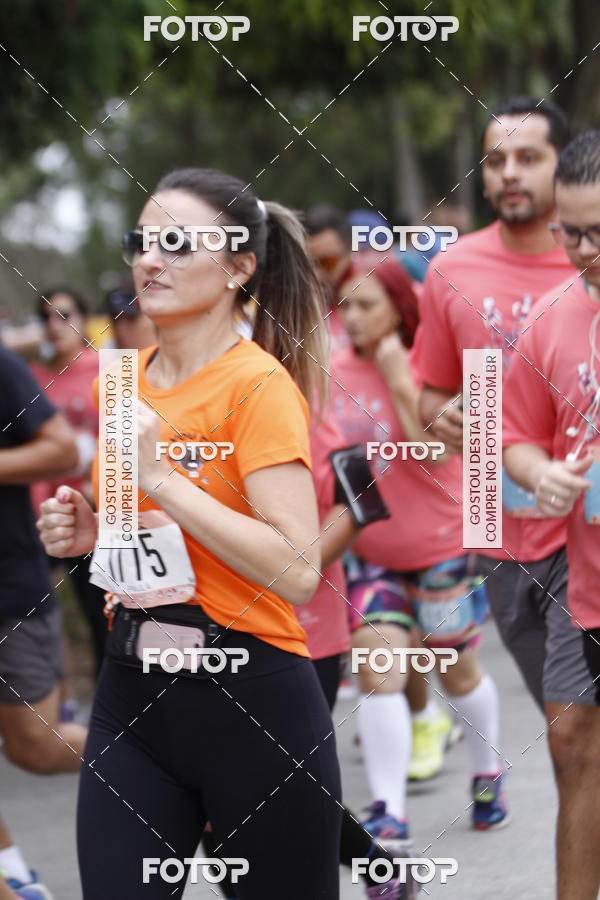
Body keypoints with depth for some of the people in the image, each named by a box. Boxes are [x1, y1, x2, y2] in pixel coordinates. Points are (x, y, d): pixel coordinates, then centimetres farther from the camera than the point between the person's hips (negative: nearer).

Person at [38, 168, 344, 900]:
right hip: (132, 687, 6)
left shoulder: (260, 386, -12)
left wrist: (163, 480, -21)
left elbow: (298, 570, -22)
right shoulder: (128, 376, 9)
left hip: (250, 695, -6)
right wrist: (86, 532, 4)